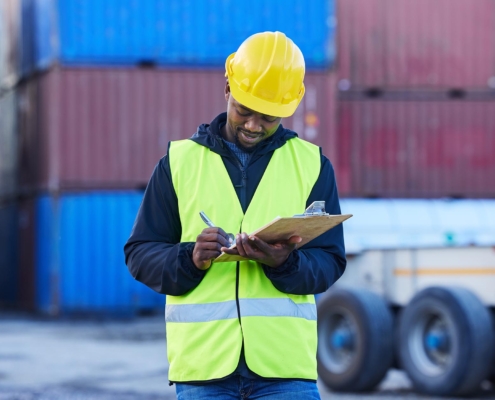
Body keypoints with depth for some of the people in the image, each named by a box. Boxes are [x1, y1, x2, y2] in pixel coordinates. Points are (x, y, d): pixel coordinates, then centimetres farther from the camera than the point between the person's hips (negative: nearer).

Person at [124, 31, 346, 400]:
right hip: (203, 366, 0)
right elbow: (140, 253, 7)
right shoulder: (179, 161, 9)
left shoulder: (312, 164, 9)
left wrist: (286, 263, -18)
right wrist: (189, 259, -14)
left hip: (285, 365, 0)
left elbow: (330, 262, 4)